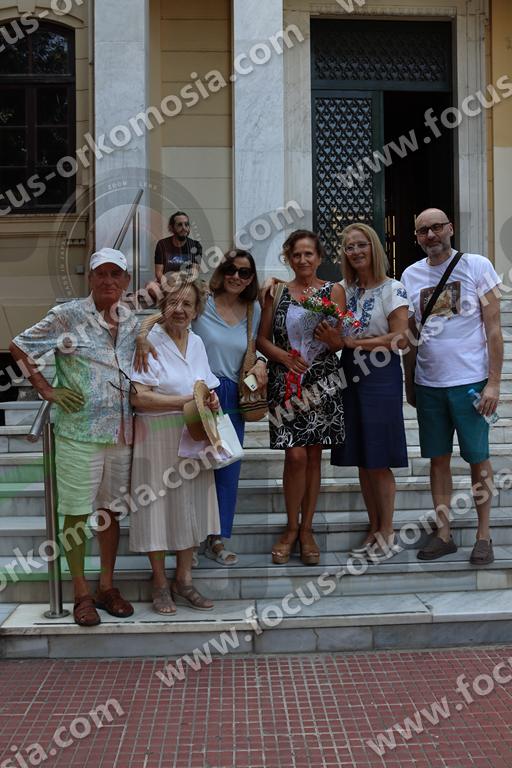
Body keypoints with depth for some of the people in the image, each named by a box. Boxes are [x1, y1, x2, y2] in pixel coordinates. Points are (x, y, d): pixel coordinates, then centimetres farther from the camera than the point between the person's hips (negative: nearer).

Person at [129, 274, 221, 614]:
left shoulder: (197, 343, 10)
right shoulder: (149, 342, -10)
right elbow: (139, 397, -19)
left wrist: (211, 400, -4)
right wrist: (186, 401, -23)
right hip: (158, 437, -6)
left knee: (191, 505, 11)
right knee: (159, 506, 2)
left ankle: (184, 580, 24)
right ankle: (161, 584, 17)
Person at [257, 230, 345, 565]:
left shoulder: (334, 291, 7)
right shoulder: (276, 292, 9)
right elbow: (262, 339, 7)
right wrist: (285, 357, -11)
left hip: (321, 381, 1)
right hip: (285, 382, 0)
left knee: (313, 456, 5)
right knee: (295, 456, -7)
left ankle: (306, 530, 19)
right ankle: (291, 529, 11)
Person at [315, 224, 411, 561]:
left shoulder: (393, 289, -4)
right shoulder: (343, 290, 11)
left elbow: (400, 339, -13)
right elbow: (337, 336, 11)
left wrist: (351, 342, -16)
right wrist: (335, 340, -12)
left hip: (381, 378, -5)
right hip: (351, 377, 5)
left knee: (379, 461, -1)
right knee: (361, 461, 9)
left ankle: (387, 532, 13)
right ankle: (374, 530, 22)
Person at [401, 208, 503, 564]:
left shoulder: (477, 265, -4)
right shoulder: (411, 275, 7)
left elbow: (493, 329, -6)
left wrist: (493, 383, -11)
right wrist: (409, 383, 13)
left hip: (470, 381, -3)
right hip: (428, 383, 4)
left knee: (478, 458, 5)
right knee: (438, 458, 9)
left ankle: (484, 534, 18)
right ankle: (444, 534, 20)